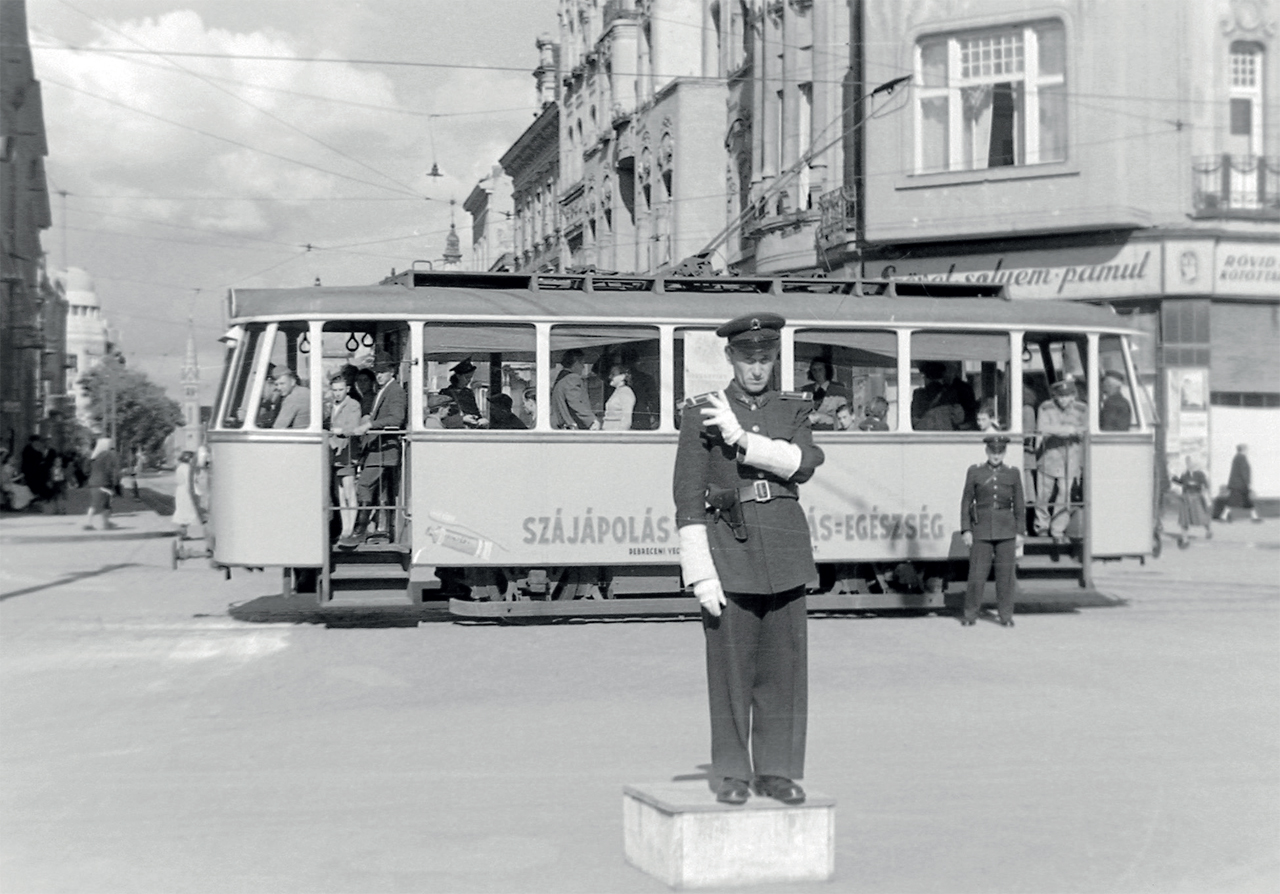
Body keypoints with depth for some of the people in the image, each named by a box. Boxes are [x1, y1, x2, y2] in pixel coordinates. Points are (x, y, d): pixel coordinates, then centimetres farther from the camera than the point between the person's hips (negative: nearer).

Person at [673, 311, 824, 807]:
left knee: (784, 664, 5)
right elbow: (687, 497, -5)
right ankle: (731, 774, 10)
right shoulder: (700, 415, 0)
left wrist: (742, 439, -17)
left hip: (785, 545, 3)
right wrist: (701, 574, -12)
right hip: (730, 547, -3)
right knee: (730, 667, 0)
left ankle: (775, 770, 14)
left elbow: (804, 464, -8)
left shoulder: (793, 410, 11)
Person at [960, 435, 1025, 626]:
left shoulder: (1013, 474, 5)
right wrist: (966, 530, -4)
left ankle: (1006, 615, 10)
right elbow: (966, 502, 2)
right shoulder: (974, 472, 2)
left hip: (1006, 531, 1)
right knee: (977, 573, -2)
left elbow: (1019, 505, 7)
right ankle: (970, 615, 9)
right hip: (982, 530, -1)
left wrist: (1019, 532, 1)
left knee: (1006, 573, 2)